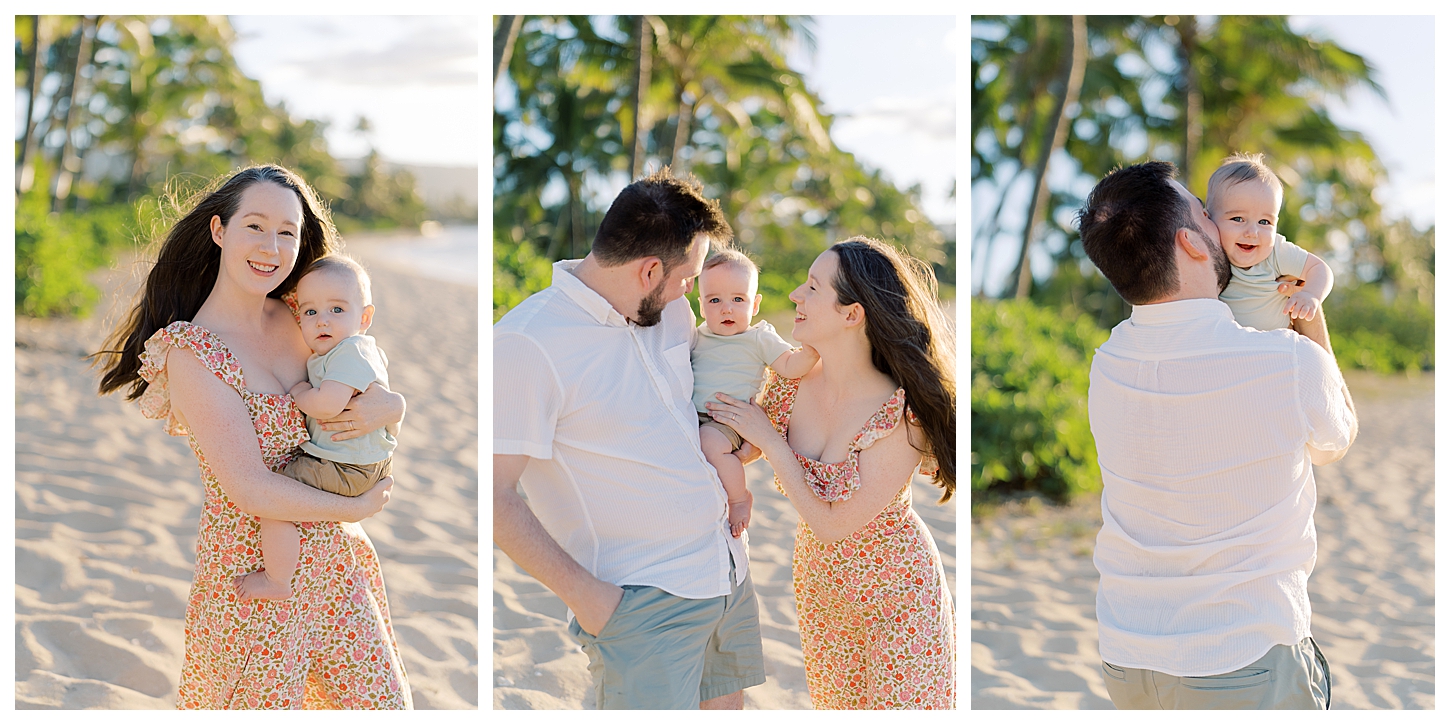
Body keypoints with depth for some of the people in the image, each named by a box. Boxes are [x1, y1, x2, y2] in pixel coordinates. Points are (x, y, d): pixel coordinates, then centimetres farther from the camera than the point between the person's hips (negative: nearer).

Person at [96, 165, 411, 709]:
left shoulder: (297, 318, 3)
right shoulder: (191, 353, -16)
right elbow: (251, 490, -20)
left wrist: (388, 407, -12)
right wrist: (357, 509, -10)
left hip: (333, 566, 6)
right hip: (254, 577, -6)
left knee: (387, 706, 8)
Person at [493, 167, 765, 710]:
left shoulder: (670, 311, 7)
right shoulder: (526, 343, -18)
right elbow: (496, 497, -18)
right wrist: (583, 593, -20)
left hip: (728, 570, 8)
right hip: (641, 599, -8)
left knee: (725, 705, 14)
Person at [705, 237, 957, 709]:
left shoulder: (902, 414, -30)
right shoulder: (791, 380, -14)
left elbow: (831, 525, -25)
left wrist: (769, 440, -22)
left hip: (897, 596, -5)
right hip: (819, 585, 5)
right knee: (833, 704, 21)